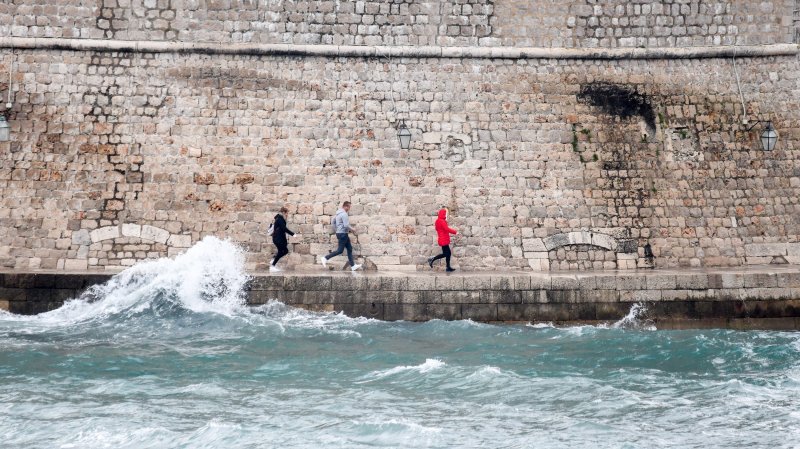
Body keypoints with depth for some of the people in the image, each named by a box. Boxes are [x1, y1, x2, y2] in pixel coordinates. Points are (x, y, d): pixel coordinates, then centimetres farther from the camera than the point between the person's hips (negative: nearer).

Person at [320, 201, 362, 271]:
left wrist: (335, 231, 25)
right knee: (340, 250, -6)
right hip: (343, 234, -10)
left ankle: (353, 266, 10)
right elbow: (346, 225, -23)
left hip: (341, 233, 10)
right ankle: (325, 258, -3)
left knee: (349, 249, 10)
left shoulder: (338, 213, 12)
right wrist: (352, 229, -7)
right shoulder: (344, 214, -18)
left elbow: (334, 221, 20)